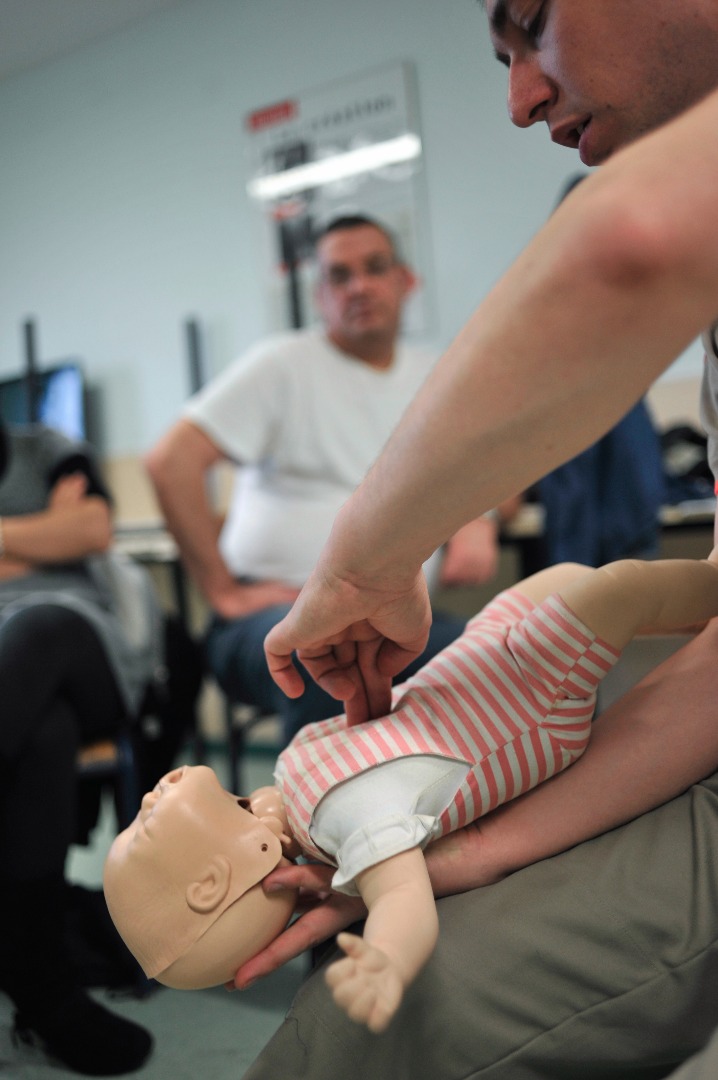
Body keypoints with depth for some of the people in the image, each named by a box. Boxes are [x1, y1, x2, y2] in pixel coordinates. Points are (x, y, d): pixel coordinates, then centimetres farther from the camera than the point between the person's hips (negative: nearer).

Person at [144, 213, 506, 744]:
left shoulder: (438, 378, 18)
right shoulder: (284, 365, 2)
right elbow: (170, 462, -8)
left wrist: (479, 525, 3)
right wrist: (224, 591, -10)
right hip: (274, 611, -4)